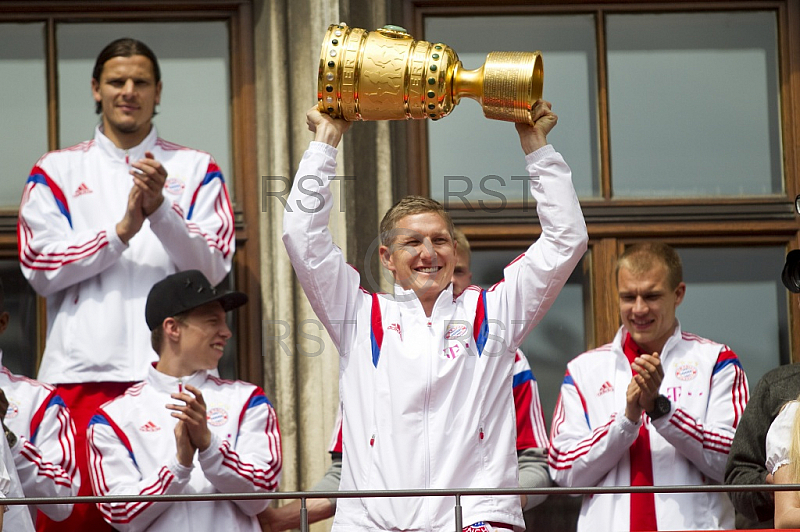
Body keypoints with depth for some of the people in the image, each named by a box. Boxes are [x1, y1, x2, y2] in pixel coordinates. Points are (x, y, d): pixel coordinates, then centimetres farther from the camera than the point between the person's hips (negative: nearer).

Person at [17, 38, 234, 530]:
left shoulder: (197, 170, 13)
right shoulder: (57, 171, 13)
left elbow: (213, 266, 1)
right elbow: (40, 268, 1)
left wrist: (161, 211, -15)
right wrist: (122, 230, -11)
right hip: (82, 370, 0)